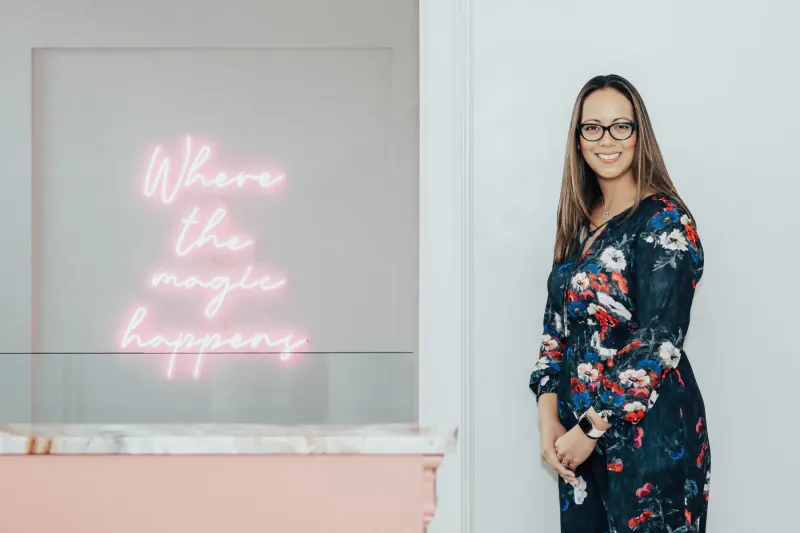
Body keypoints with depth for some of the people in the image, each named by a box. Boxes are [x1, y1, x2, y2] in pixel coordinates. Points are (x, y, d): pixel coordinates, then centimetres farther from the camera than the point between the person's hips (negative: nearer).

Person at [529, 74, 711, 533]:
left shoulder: (665, 222, -11)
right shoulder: (580, 223, 11)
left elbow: (659, 344, -17)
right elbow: (557, 324, 11)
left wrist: (592, 428, -14)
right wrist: (549, 416, -1)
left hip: (648, 433, -7)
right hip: (579, 434, 7)